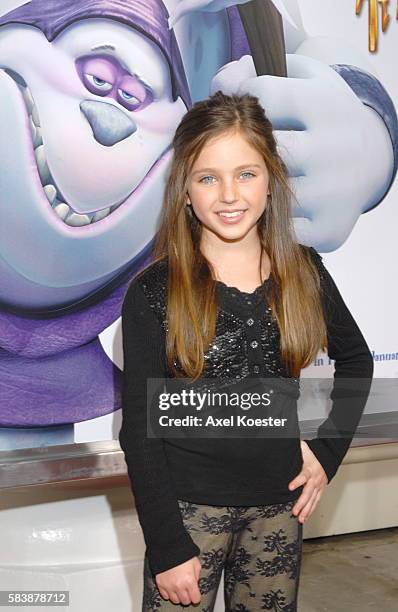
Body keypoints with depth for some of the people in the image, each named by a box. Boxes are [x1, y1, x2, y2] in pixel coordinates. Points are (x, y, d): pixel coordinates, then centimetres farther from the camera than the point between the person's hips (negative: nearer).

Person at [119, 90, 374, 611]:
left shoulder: (303, 271, -3)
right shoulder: (155, 291, -13)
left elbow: (356, 360, 13)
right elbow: (138, 427, -10)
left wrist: (328, 450, 3)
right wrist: (167, 548, -11)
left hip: (280, 502, 3)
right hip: (189, 506, -3)